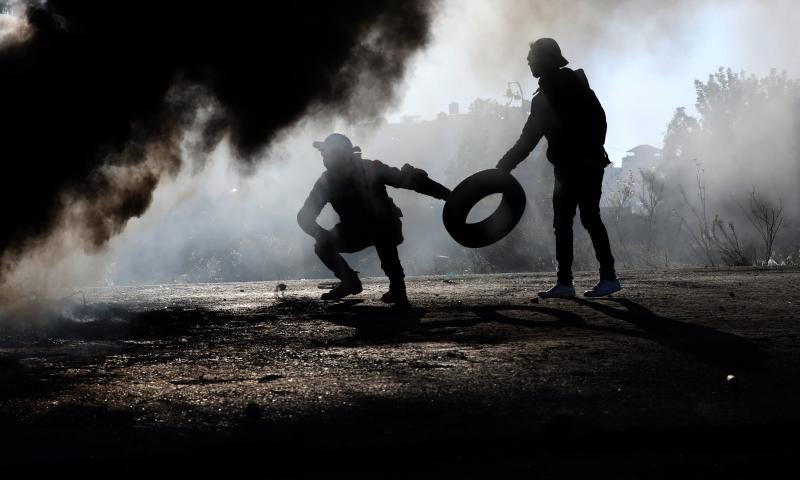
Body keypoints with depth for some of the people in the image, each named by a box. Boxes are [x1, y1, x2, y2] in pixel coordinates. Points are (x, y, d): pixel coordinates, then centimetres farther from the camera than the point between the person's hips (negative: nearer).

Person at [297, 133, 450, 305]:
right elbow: (305, 216, -15)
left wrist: (447, 194, -29)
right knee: (323, 245, -18)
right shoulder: (326, 181, -16)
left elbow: (409, 179, -22)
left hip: (384, 228, -4)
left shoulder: (371, 170, -23)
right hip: (354, 233, 4)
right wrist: (321, 234, -37)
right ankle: (350, 281, 4)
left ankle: (397, 289, -33)